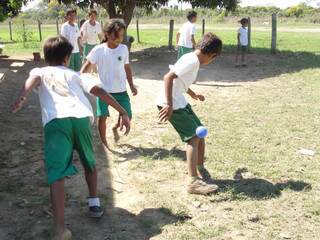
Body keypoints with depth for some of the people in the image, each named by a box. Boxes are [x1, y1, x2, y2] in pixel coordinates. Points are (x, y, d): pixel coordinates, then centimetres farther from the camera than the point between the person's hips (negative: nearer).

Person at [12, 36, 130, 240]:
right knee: (89, 163, 29)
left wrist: (22, 97, -17)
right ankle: (94, 203, 38)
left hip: (55, 121, -2)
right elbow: (99, 90, 17)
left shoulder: (40, 72, 28)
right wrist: (123, 112, 14)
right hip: (81, 118, 2)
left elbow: (33, 79, 2)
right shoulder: (74, 74, 31)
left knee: (57, 175, -8)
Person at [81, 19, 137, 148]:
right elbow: (87, 66, -4)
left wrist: (132, 85, 5)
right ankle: (103, 141, 14)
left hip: (121, 90, 3)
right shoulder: (98, 50, -12)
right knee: (102, 117, -9)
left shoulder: (124, 49, -3)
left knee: (127, 116, 3)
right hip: (103, 90, -3)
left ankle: (115, 128, 37)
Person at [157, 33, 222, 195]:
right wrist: (169, 105, -31)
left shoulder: (193, 59, 11)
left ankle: (201, 169, 29)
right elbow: (168, 77, -28)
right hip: (171, 104, -10)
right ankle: (194, 182, -7)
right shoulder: (192, 61, -19)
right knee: (194, 137, -10)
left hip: (180, 102, 10)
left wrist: (193, 94, 42)